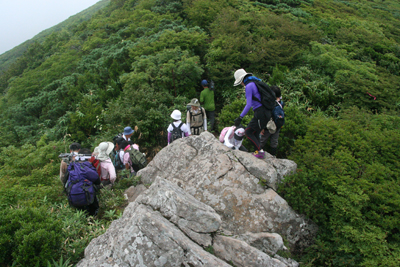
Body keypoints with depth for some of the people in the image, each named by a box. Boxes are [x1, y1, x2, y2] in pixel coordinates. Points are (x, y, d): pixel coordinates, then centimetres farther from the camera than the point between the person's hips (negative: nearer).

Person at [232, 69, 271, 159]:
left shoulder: (249, 86, -13)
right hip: (266, 112, 9)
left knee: (248, 132, 4)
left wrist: (240, 117, -17)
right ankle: (257, 152, 20)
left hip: (260, 114, -9)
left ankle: (259, 151, 3)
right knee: (255, 133, 17)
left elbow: (248, 105, -19)